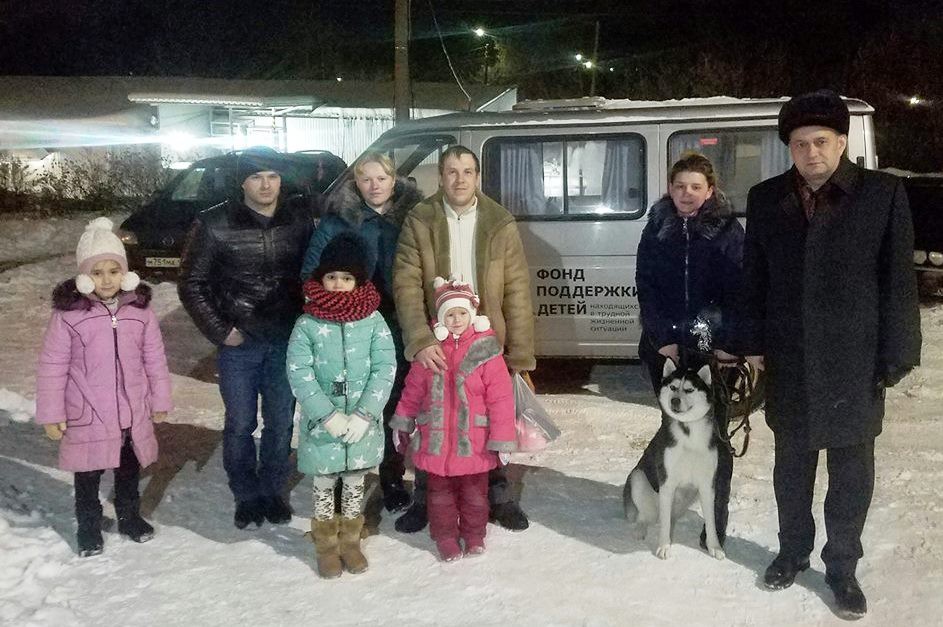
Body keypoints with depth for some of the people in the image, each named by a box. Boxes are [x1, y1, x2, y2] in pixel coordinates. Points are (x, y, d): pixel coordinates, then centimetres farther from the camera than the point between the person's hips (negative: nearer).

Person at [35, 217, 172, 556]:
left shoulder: (139, 308, -4)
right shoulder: (68, 312, -13)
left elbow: (154, 358, 3)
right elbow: (52, 366, -8)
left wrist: (160, 400, 7)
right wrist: (51, 413, -7)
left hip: (133, 412, 3)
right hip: (87, 414, -3)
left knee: (129, 469, 20)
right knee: (88, 475, 13)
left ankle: (130, 516, 41)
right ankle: (88, 526, 32)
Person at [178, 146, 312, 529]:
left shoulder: (300, 222, -1)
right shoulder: (215, 224, -7)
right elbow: (191, 284, -2)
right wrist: (220, 331, -6)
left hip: (287, 342, 2)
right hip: (239, 344, -2)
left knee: (281, 423, 11)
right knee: (240, 425, 7)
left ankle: (273, 490, 29)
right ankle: (246, 496, 24)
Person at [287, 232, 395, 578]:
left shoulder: (373, 321, -4)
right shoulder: (307, 324, -7)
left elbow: (385, 368, -7)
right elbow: (299, 374, -10)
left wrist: (363, 415, -16)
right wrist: (328, 415, -18)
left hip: (363, 424, 1)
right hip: (322, 424, -1)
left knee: (354, 484, 15)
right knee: (324, 485, 11)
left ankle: (350, 541, 33)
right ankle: (326, 545, 29)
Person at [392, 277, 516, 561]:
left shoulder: (486, 350, -11)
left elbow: (501, 399, -10)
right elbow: (413, 391, 9)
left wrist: (502, 439, -11)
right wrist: (402, 424, 13)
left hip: (473, 442, -2)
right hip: (437, 441, 2)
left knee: (474, 492, 15)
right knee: (440, 492, 14)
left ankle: (474, 534, 34)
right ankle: (445, 536, 31)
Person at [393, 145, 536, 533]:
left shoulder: (501, 224, -4)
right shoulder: (419, 222, -6)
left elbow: (517, 293, -5)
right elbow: (406, 285, -13)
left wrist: (520, 357, -9)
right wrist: (420, 341, -27)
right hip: (435, 347, 0)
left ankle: (499, 495, 33)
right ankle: (424, 499, 31)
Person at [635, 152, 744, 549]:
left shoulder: (728, 230, 0)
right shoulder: (657, 230, 7)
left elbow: (739, 292, -5)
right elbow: (645, 288, 3)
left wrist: (729, 342, -14)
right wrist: (661, 338, -7)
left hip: (714, 349, -2)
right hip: (666, 347, 2)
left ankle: (716, 520, 5)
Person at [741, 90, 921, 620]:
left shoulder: (883, 193, -6)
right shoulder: (766, 199, 2)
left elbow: (899, 282, -6)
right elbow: (755, 278, 6)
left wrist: (895, 358, -9)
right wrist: (755, 344, 2)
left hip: (855, 363, -2)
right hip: (789, 363, 2)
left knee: (852, 474, 10)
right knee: (791, 466, 17)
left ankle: (842, 566, 27)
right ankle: (793, 552, 35)